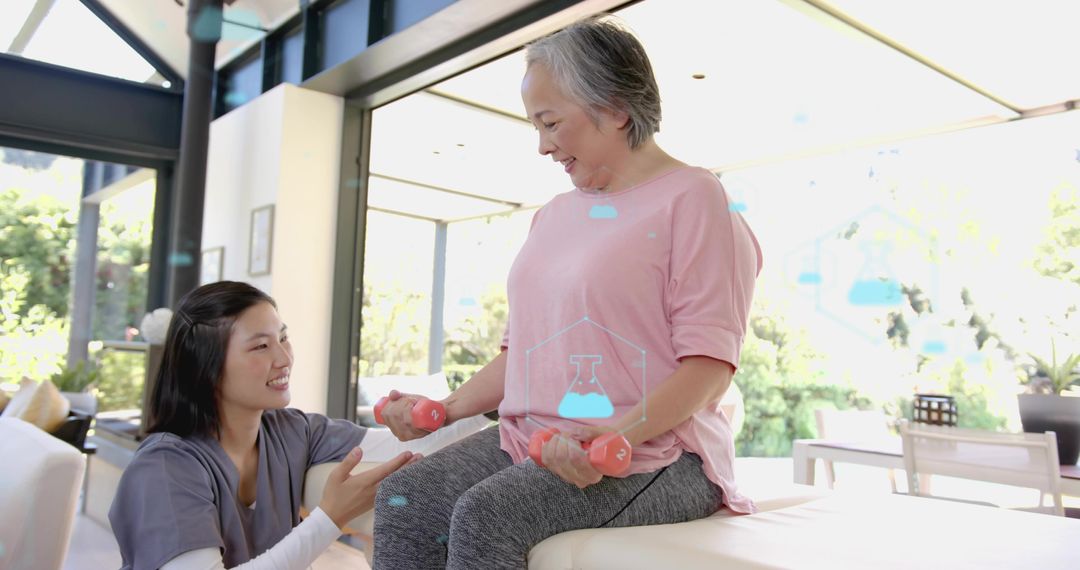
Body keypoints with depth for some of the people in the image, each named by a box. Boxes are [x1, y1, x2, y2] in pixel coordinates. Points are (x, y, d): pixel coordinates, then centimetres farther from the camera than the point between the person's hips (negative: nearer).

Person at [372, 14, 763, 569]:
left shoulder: (692, 197, -5)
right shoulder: (554, 214, 18)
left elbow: (709, 363, -13)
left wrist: (621, 432, -27)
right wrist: (448, 408, 7)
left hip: (652, 452, -6)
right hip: (531, 439, 7)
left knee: (485, 516, -29)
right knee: (401, 499, -15)